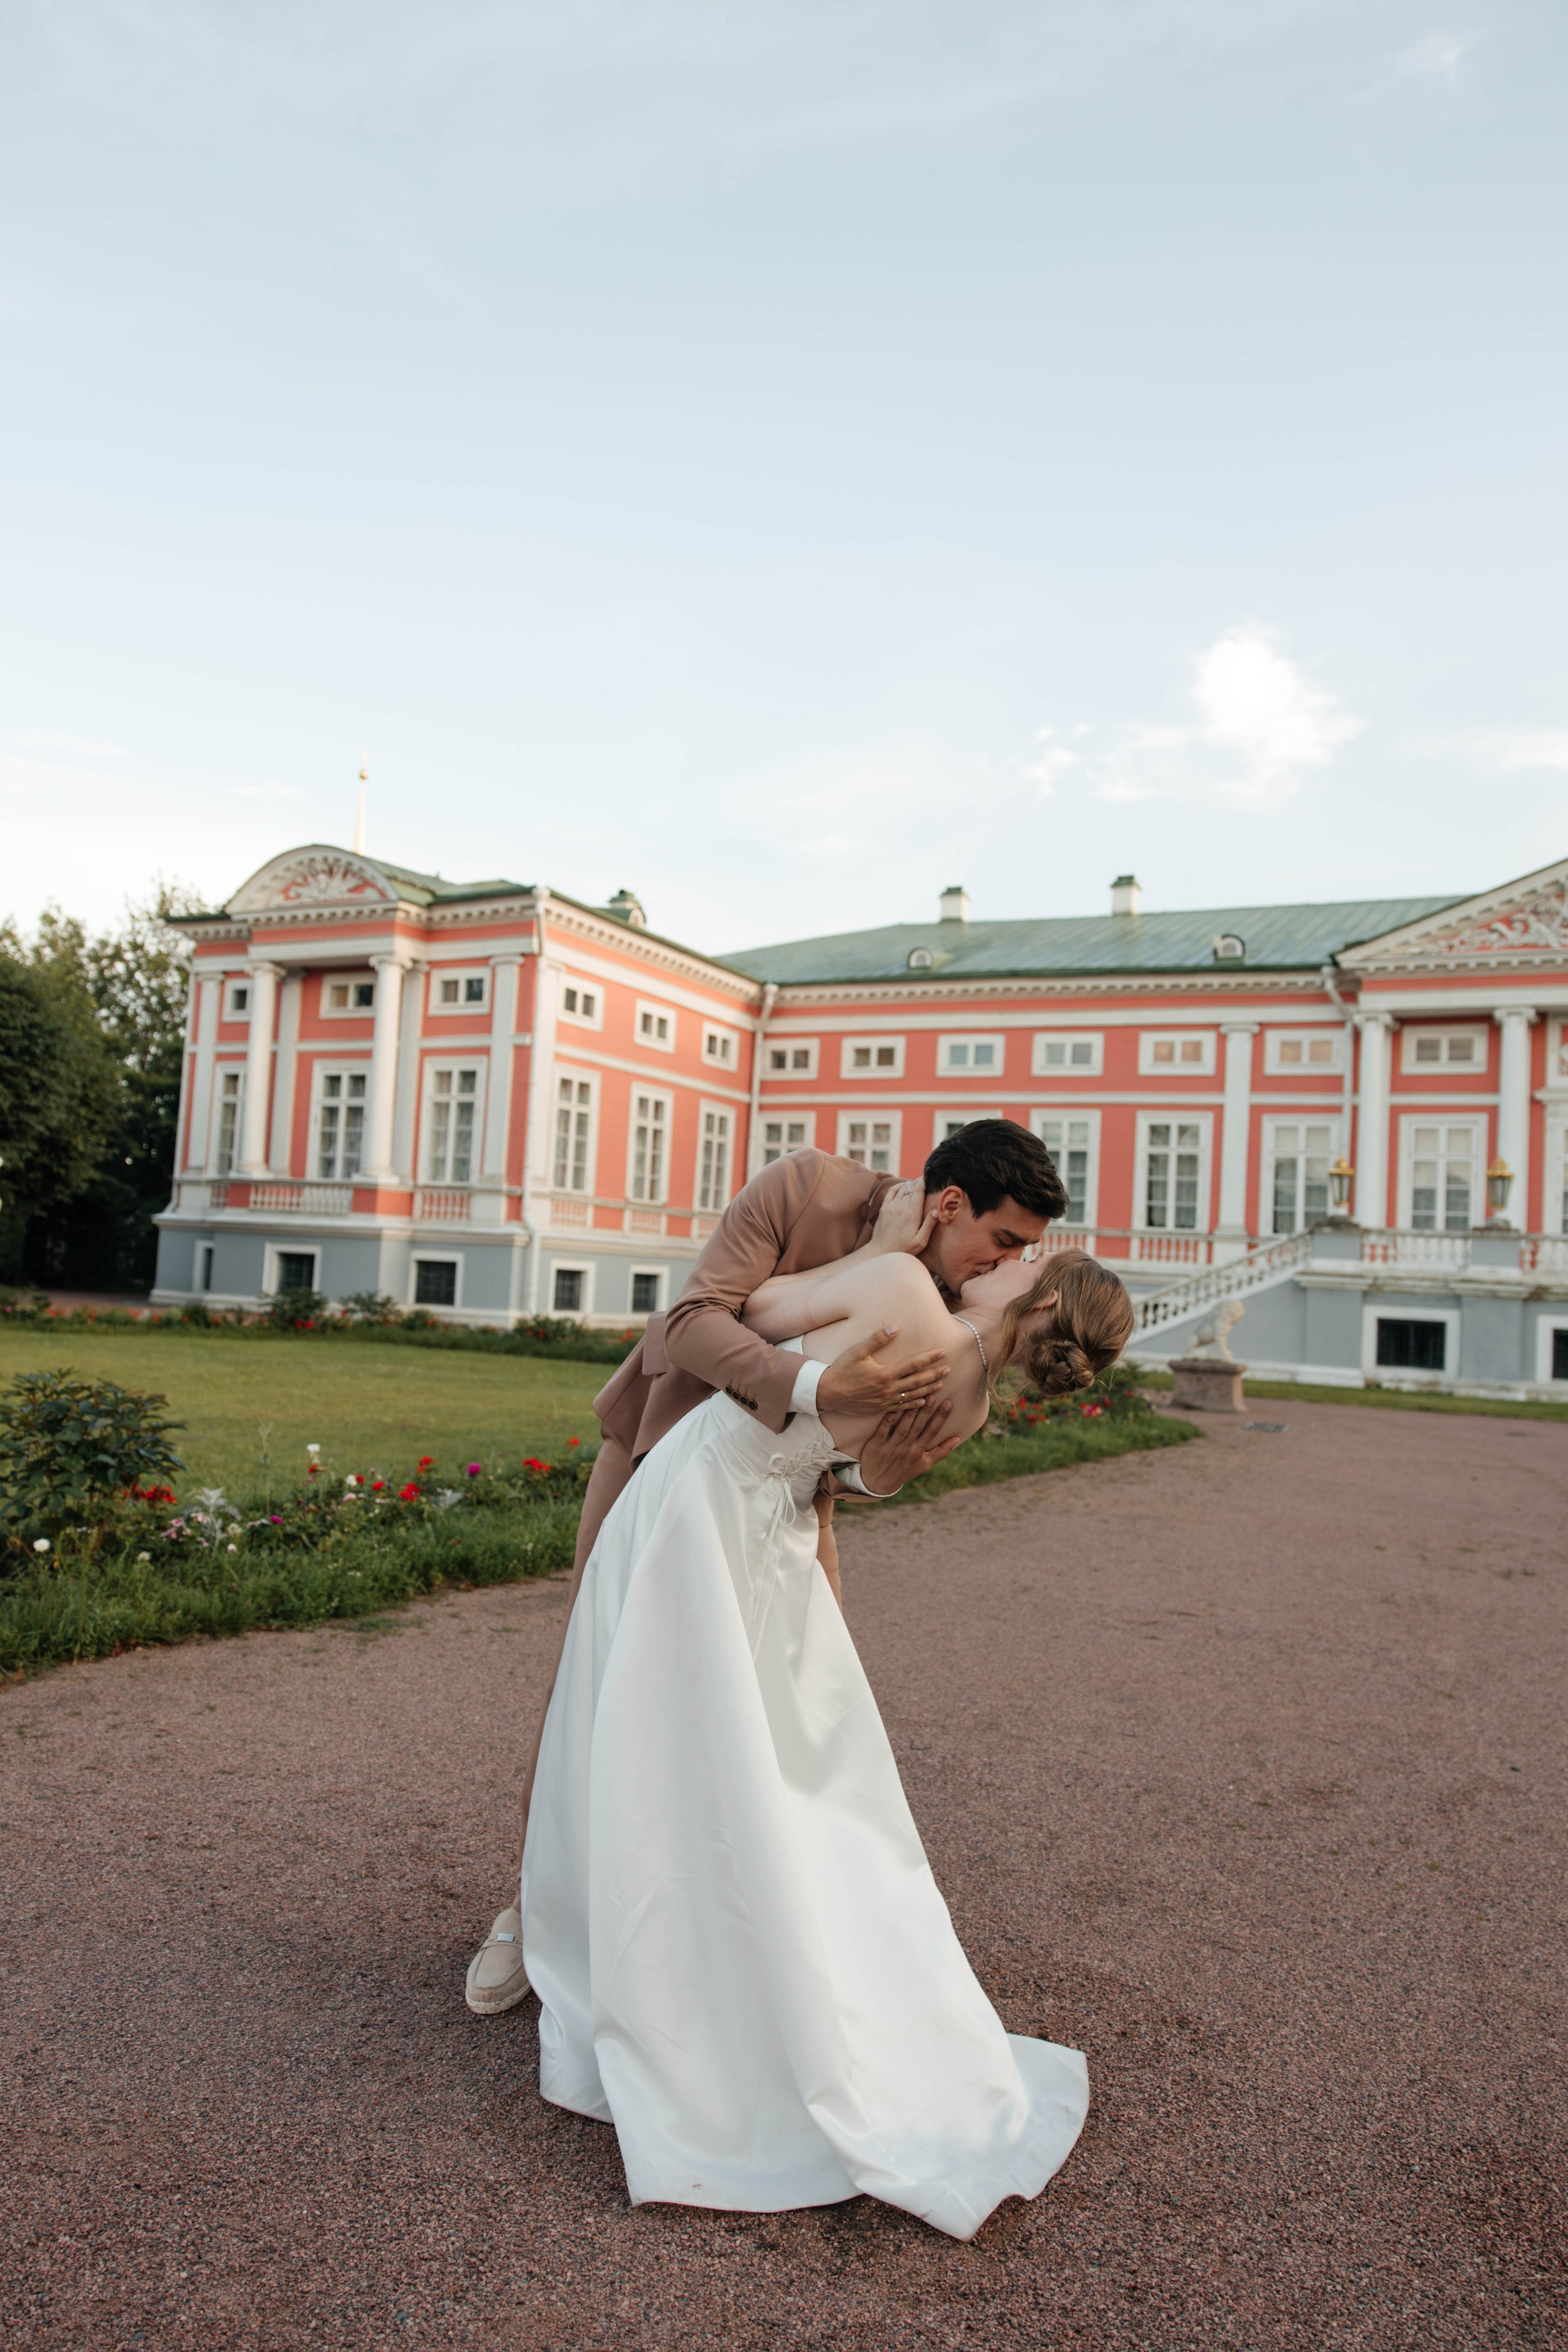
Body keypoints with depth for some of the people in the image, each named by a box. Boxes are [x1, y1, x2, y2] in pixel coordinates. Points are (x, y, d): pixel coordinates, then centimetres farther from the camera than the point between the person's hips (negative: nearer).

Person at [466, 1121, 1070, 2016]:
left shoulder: (958, 1307, -15)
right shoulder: (806, 1187, -28)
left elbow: (851, 1468, -13)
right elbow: (693, 1322, -33)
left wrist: (882, 1469, -38)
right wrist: (821, 1386, -48)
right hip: (667, 1437, -3)